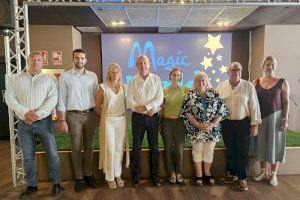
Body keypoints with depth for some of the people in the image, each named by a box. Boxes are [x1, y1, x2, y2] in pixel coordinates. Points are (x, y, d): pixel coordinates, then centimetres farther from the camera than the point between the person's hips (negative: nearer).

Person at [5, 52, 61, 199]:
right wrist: (25, 113, -13)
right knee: (28, 157, 11)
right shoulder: (16, 79, 10)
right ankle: (31, 185, 28)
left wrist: (37, 114, -19)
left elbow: (53, 99, -8)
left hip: (44, 122, -2)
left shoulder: (50, 79, 4)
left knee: (52, 154, 2)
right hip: (24, 124, 2)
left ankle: (56, 182, 20)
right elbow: (9, 98, 1)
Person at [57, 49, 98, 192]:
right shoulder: (65, 76, 0)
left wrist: (99, 115, 3)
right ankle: (79, 178, 18)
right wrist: (62, 120, -7)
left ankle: (88, 175, 24)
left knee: (88, 146, 11)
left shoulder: (93, 76, 6)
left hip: (90, 114, 2)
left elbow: (96, 96, 8)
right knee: (76, 148, 6)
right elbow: (61, 99, -2)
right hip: (73, 115, -2)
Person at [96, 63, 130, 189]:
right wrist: (104, 116, 9)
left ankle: (118, 175, 26)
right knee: (110, 149, 0)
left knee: (119, 148, 10)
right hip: (108, 121, -3)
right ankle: (109, 177, 18)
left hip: (122, 120, 3)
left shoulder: (123, 87, 4)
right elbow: (98, 105, 4)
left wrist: (124, 115, 6)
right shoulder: (103, 87, -4)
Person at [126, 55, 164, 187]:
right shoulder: (133, 81, 3)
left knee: (154, 147, 8)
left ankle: (155, 175, 22)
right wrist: (146, 109, -16)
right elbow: (129, 101, -4)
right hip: (138, 117, 0)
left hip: (153, 117, 0)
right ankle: (136, 176, 21)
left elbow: (160, 98, -6)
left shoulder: (156, 79, 2)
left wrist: (145, 107, -19)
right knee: (136, 147, 7)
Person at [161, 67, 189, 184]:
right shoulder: (164, 91, 3)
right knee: (168, 147, 7)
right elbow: (161, 108, 6)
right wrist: (160, 124, 4)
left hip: (180, 121, 0)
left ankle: (179, 173, 21)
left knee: (179, 148, 3)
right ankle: (172, 173, 22)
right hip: (167, 121, 1)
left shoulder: (185, 89, 2)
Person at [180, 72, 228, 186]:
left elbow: (222, 110, 0)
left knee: (209, 151, 11)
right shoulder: (190, 95, -1)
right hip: (196, 129, -2)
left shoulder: (214, 94, 3)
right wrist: (198, 124, -15)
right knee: (197, 151, 7)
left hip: (212, 129, 2)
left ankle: (207, 174, 28)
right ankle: (199, 175, 21)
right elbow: (186, 112, -7)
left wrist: (213, 124, -12)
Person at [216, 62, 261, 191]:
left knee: (243, 152, 4)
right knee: (230, 150, 13)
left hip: (243, 123, -2)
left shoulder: (249, 86, -4)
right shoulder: (221, 87, 2)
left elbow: (254, 106, -3)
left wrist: (254, 124, -6)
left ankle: (242, 178, 18)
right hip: (226, 123, 2)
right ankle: (232, 173, 31)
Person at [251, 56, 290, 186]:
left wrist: (285, 119, -9)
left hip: (275, 118, -2)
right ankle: (263, 172, 26)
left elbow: (286, 102, -3)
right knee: (261, 144, 10)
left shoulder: (282, 82, -2)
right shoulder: (256, 82, 3)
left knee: (274, 144, 6)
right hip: (260, 118, 2)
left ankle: (273, 174, 22)